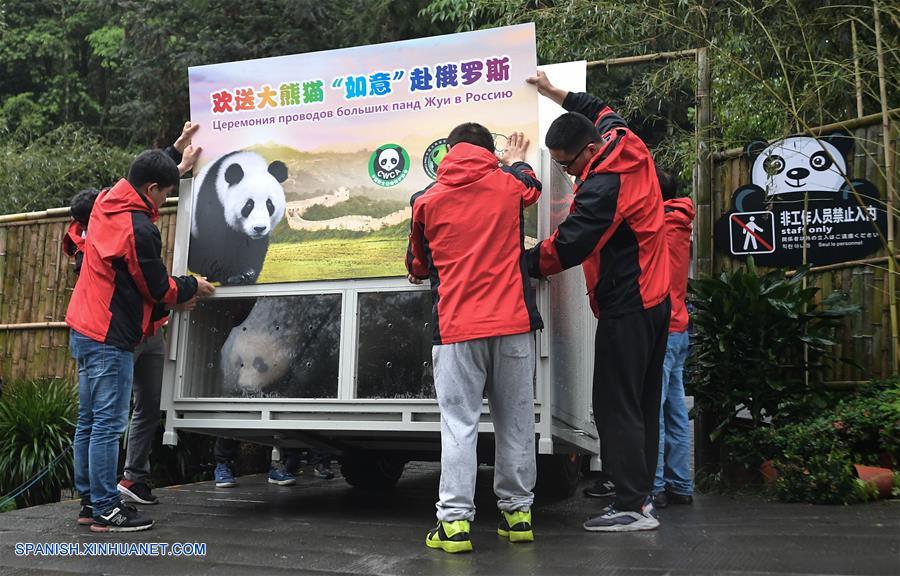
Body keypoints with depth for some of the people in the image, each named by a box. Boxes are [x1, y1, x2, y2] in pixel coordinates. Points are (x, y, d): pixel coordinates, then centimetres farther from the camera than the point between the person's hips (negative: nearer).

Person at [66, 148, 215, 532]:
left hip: (85, 331, 10)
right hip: (110, 339, -10)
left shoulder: (107, 203, 7)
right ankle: (106, 511, 1)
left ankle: (89, 500, 21)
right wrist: (193, 286, 8)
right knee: (108, 424, -5)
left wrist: (175, 163, 36)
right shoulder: (139, 229, -20)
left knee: (89, 421, 13)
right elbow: (158, 288, -9)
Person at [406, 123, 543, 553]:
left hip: (456, 328, -1)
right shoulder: (509, 184, 7)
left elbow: (418, 265, 19)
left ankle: (455, 520, -3)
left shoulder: (426, 200, 5)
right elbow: (530, 186, 34)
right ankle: (517, 511, 17)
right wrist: (516, 160, 55)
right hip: (513, 323, 2)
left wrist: (420, 275, 42)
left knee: (459, 424, 0)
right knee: (515, 421, 10)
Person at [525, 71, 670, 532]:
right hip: (654, 298, 10)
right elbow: (606, 115, 30)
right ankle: (641, 494, 22)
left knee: (616, 407, -5)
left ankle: (631, 506, 0)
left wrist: (522, 265, -8)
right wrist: (561, 96, 33)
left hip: (624, 308, -10)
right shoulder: (630, 148, 7)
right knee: (642, 403, 13)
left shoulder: (603, 186, -22)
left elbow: (567, 247, -22)